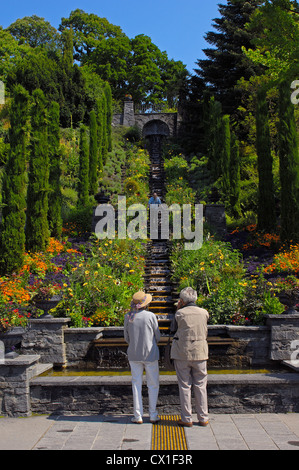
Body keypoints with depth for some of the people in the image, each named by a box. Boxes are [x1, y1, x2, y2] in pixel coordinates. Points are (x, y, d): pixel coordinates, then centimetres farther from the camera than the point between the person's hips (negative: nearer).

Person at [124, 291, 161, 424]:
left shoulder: (128, 317, -4)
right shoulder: (151, 316, -12)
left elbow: (127, 338, 4)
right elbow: (157, 337, -3)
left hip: (134, 355, 3)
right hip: (150, 354, -2)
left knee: (136, 384, 10)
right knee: (153, 385, 10)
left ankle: (138, 416, 12)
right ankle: (153, 415, 14)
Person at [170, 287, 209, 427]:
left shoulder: (180, 313, -8)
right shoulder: (204, 313, 1)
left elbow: (173, 329, 6)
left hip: (182, 353, -2)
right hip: (200, 352, 2)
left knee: (184, 385, 5)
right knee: (200, 385, 10)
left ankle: (187, 419, 8)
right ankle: (203, 418, 13)